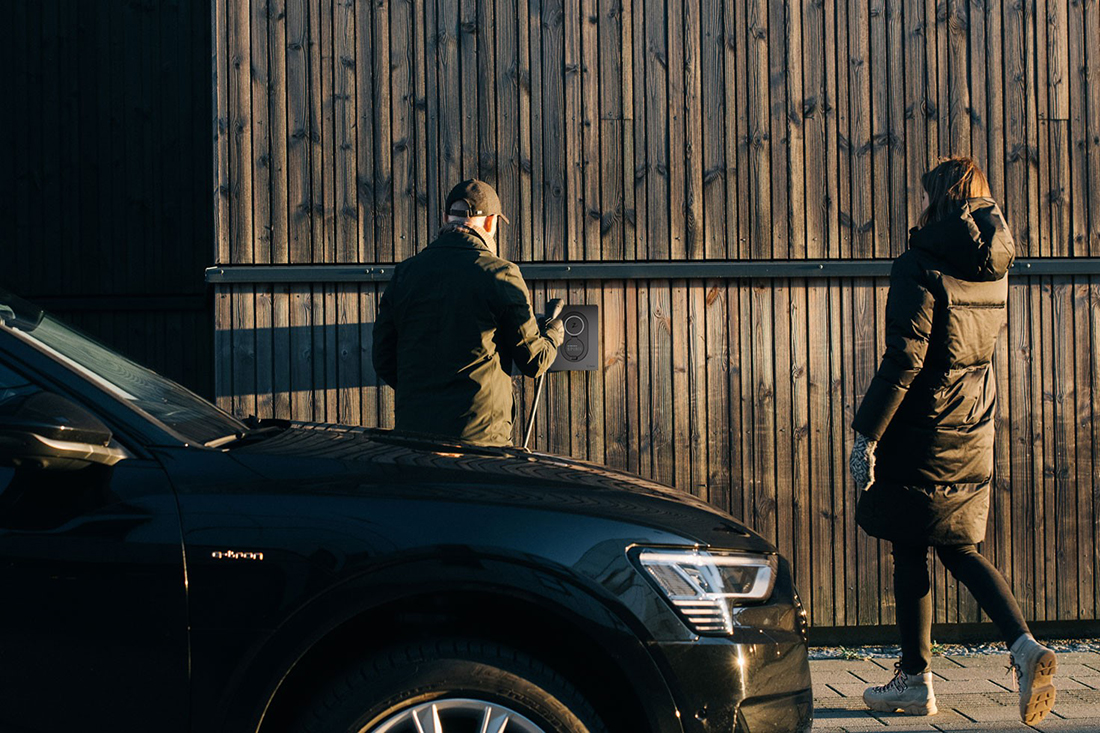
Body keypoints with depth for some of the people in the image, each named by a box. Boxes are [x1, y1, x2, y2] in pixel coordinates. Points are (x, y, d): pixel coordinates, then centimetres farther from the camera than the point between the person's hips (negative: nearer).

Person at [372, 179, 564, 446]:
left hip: (412, 427, 4)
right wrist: (553, 334, 23)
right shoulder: (501, 274, -6)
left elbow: (383, 359, 11)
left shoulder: (404, 272, 6)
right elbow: (533, 361, 0)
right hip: (481, 434, -4)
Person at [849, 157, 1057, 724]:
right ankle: (1024, 646, -2)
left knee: (910, 554, 5)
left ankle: (914, 680, 12)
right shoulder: (993, 270, 8)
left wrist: (866, 433, -17)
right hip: (973, 437, 7)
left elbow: (904, 358, -20)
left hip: (919, 433, -7)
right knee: (959, 549, 16)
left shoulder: (921, 267, -14)